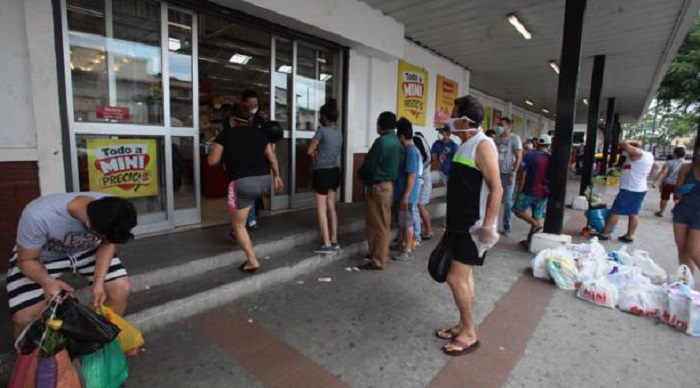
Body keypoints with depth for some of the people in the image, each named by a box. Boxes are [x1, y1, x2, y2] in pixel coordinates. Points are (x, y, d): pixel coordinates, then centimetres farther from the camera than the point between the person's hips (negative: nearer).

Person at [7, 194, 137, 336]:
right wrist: (47, 282, -42)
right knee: (24, 317, -15)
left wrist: (99, 281, -25)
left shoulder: (109, 211, -31)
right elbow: (26, 260, -22)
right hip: (43, 256, -2)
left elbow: (108, 244, -13)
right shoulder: (38, 216, -39)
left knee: (122, 288, -14)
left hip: (86, 250, 2)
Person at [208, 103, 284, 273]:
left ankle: (252, 261, 11)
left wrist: (225, 155, 20)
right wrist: (277, 176, 24)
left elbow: (212, 161, 1)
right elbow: (272, 158, 11)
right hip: (264, 180, 6)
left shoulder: (226, 133, 1)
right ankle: (238, 232, 48)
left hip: (242, 182, -6)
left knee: (238, 224, 12)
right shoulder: (259, 133, 12)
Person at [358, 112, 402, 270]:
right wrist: (365, 174, 17)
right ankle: (381, 254, 28)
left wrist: (360, 174, 6)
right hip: (388, 184, 9)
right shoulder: (396, 141, 10)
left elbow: (369, 165, -16)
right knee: (383, 223, 16)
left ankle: (378, 260, 4)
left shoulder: (381, 141, -18)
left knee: (376, 224, -3)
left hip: (377, 186, -9)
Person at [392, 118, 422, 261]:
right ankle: (402, 243, 34)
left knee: (407, 222, -1)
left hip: (406, 194, -9)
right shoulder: (406, 149, 11)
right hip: (401, 192, 9)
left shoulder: (411, 151, -19)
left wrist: (406, 196, -24)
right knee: (401, 220, 19)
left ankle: (408, 251, 9)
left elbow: (412, 176, -23)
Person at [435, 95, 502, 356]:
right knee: (465, 275, 16)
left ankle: (469, 335, 12)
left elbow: (496, 189, -21)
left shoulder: (482, 146, -16)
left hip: (474, 227, -9)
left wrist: (487, 226, -26)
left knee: (456, 278, -5)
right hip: (460, 224, 9)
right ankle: (463, 326, 29)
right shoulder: (465, 145, 12)